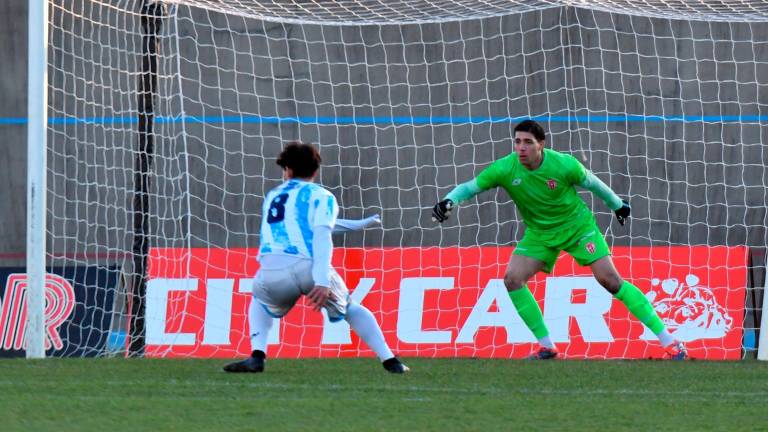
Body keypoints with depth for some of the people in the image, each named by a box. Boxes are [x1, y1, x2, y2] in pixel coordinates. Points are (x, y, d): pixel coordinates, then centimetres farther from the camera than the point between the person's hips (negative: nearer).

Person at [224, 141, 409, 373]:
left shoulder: (273, 196, 30)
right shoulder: (321, 196, 15)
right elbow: (321, 235, -4)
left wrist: (357, 225, 50)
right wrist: (322, 282, -14)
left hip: (271, 273, 2)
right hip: (310, 268, -2)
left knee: (260, 303, 34)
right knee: (352, 309, 23)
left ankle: (257, 356, 10)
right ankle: (390, 361, 13)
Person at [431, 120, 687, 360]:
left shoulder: (564, 165, -24)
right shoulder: (505, 169, -20)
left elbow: (590, 182, -4)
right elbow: (469, 188, -13)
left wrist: (617, 204, 12)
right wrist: (448, 202, -35)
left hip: (578, 226, -3)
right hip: (539, 235, 3)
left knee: (611, 281, -13)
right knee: (512, 279, -17)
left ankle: (668, 342, -9)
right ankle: (546, 347, -5)